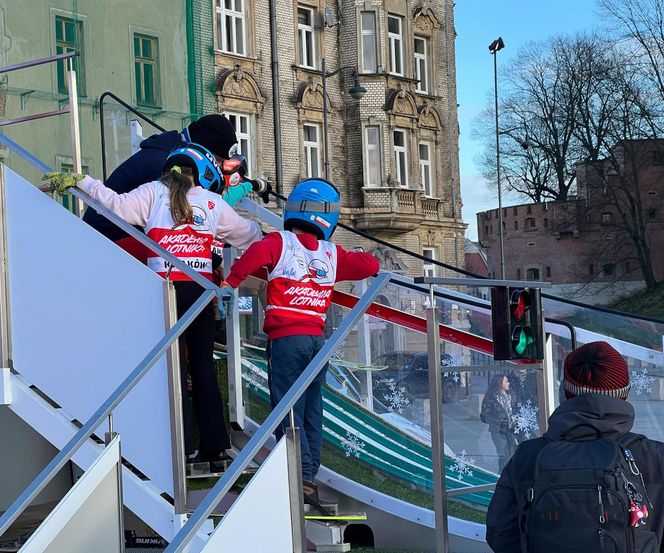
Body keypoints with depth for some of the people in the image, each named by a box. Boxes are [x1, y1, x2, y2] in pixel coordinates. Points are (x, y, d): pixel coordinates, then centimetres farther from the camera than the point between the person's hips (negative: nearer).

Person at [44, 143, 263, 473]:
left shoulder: (153, 193, 6)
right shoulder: (213, 202, 13)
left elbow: (119, 205, -6)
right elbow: (248, 234, 24)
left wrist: (79, 182, 1)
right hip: (201, 290, 2)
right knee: (204, 367, 8)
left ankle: (183, 447, -3)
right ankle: (215, 448, 10)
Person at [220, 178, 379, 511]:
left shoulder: (280, 243, -3)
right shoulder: (332, 255, 8)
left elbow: (257, 254, -24)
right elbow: (370, 265, 13)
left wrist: (231, 281, -13)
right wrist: (354, 261, 32)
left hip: (286, 338, -4)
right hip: (317, 339, 4)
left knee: (289, 411, -4)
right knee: (312, 412, 11)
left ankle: (302, 480, -12)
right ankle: (309, 478, 12)